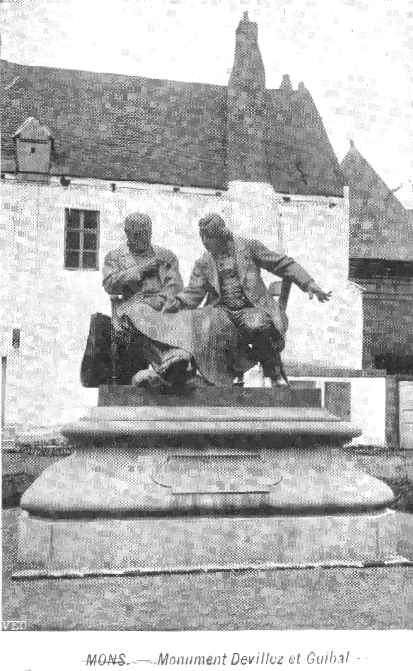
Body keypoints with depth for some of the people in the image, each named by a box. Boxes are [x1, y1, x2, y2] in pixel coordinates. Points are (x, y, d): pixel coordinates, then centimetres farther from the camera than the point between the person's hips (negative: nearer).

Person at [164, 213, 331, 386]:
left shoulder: (249, 247, 6)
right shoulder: (203, 263, 14)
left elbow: (284, 264, 8)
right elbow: (193, 292, 5)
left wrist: (309, 284, 0)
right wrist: (176, 302, -17)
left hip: (252, 309, -3)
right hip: (222, 312, 3)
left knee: (257, 326, -37)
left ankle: (276, 373, -12)